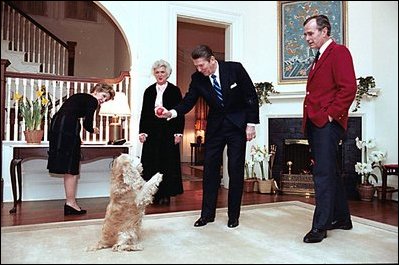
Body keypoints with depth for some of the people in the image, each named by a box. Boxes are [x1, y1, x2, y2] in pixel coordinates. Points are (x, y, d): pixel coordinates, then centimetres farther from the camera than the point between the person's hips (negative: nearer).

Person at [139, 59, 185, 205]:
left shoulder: (175, 90, 2)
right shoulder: (149, 91, 11)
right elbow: (144, 113, 10)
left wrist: (179, 132, -8)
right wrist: (142, 132, 3)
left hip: (169, 132, -3)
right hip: (152, 132, 3)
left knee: (168, 162, 1)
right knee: (151, 163, 2)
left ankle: (166, 194, 11)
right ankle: (154, 194, 12)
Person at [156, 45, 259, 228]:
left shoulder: (235, 68, -14)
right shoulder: (197, 78, -7)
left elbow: (251, 96, -10)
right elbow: (188, 101, -7)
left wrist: (251, 123, -13)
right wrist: (172, 112, -27)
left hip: (238, 124, -3)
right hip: (215, 125, 3)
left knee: (235, 170, 1)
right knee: (210, 168, 3)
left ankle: (233, 215, 15)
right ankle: (207, 213, 15)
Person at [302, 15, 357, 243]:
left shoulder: (339, 52, -4)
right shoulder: (319, 58, 23)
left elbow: (348, 88, -15)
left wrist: (330, 115, -16)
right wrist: (310, 121, 13)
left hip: (328, 124, -9)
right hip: (315, 124, 9)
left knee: (324, 174, -8)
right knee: (330, 172, 15)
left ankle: (320, 226, -1)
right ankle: (341, 218, 28)